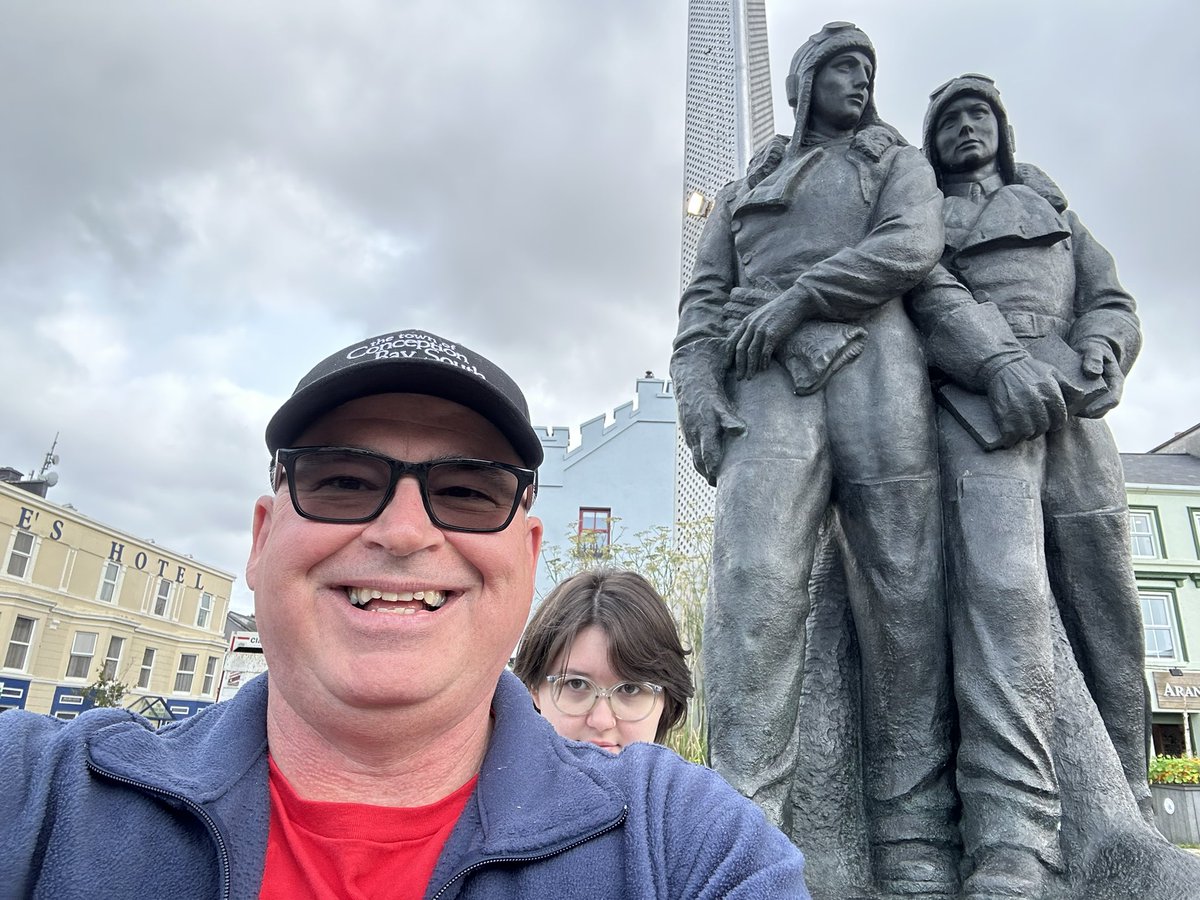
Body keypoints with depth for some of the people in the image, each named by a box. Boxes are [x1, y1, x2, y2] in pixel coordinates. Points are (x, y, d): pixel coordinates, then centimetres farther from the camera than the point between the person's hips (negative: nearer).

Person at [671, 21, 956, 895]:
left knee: (903, 590, -9)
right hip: (767, 380, 1)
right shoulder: (746, 187, 31)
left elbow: (911, 245, 3)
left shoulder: (899, 162, 26)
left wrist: (798, 297, -9)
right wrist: (696, 381, -2)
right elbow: (704, 295, 18)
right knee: (754, 586, -19)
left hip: (873, 363, 0)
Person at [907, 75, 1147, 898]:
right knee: (1002, 590, -24)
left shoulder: (1049, 203, 33)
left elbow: (1112, 298, 22)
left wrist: (1101, 350, -3)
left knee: (1109, 608, -1)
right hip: (975, 403, -4)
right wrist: (1002, 361, -17)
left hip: (1075, 405, 4)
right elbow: (930, 295, 1)